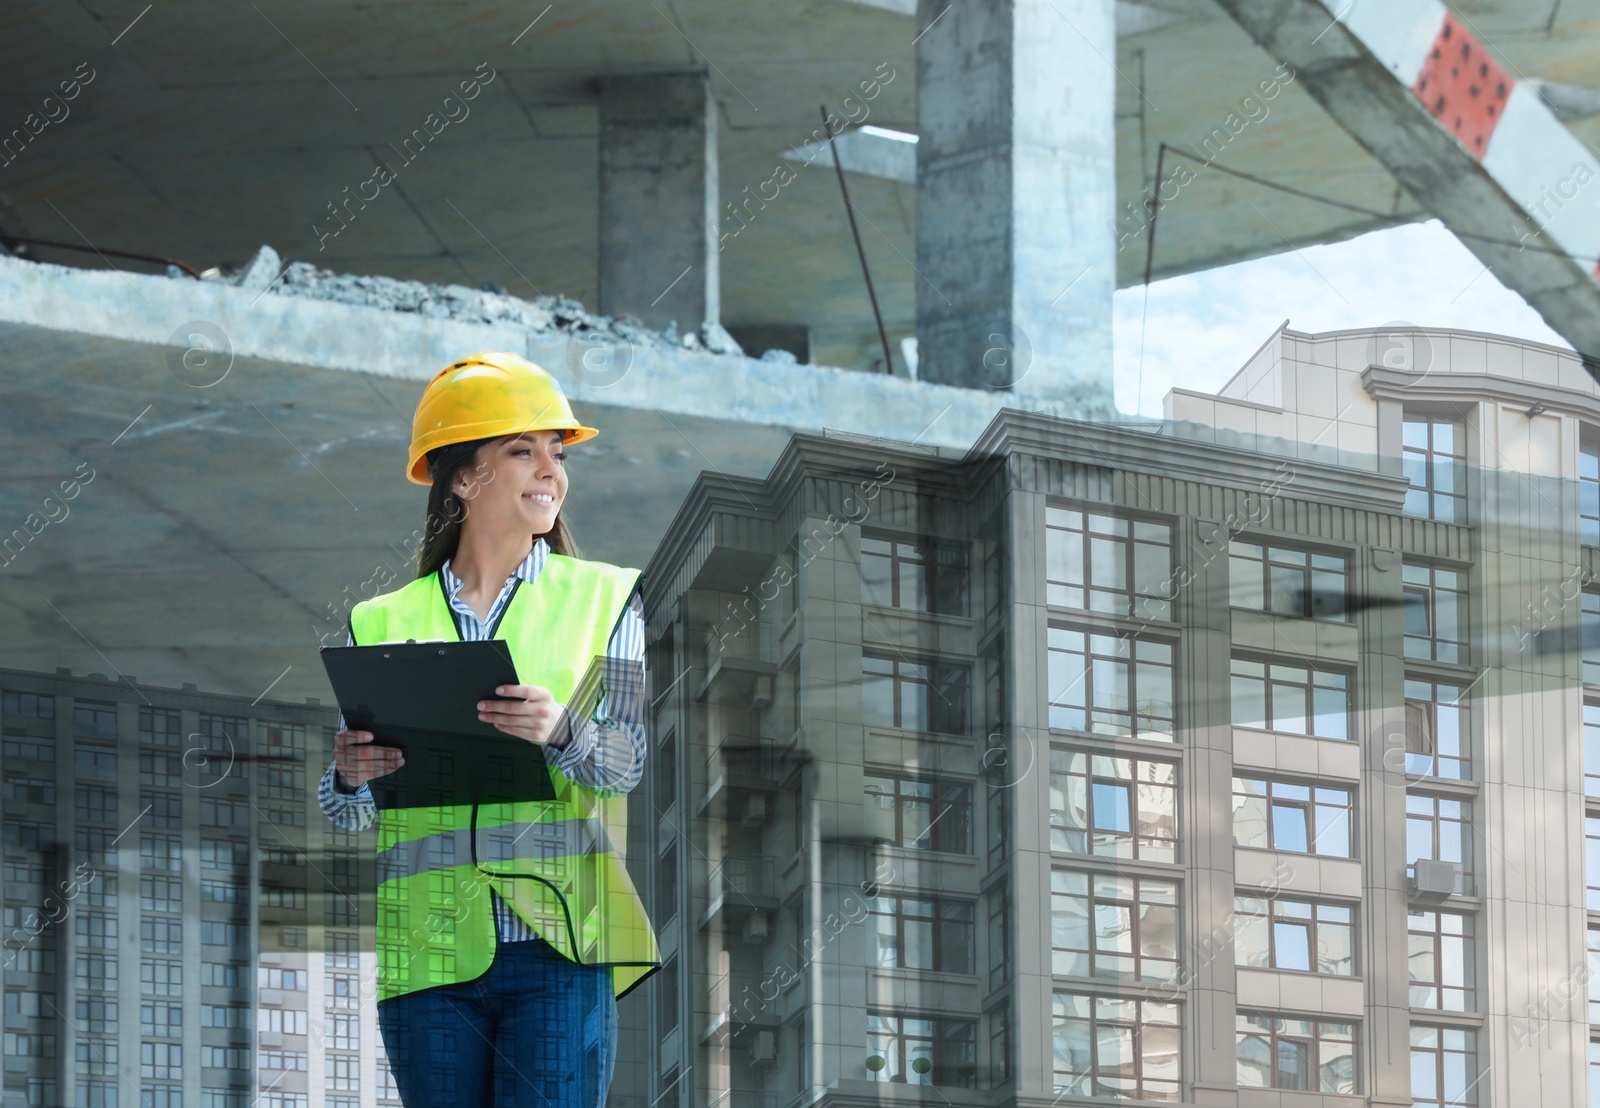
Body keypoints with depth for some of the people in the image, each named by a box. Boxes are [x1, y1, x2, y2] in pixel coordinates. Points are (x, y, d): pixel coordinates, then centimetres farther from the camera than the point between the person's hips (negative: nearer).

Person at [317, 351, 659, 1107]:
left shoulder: (604, 599, 10)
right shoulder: (383, 624, 14)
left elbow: (626, 761, -2)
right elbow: (347, 813, 10)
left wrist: (559, 732, -24)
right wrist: (351, 777, -13)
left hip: (558, 942, -2)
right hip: (431, 953, 2)